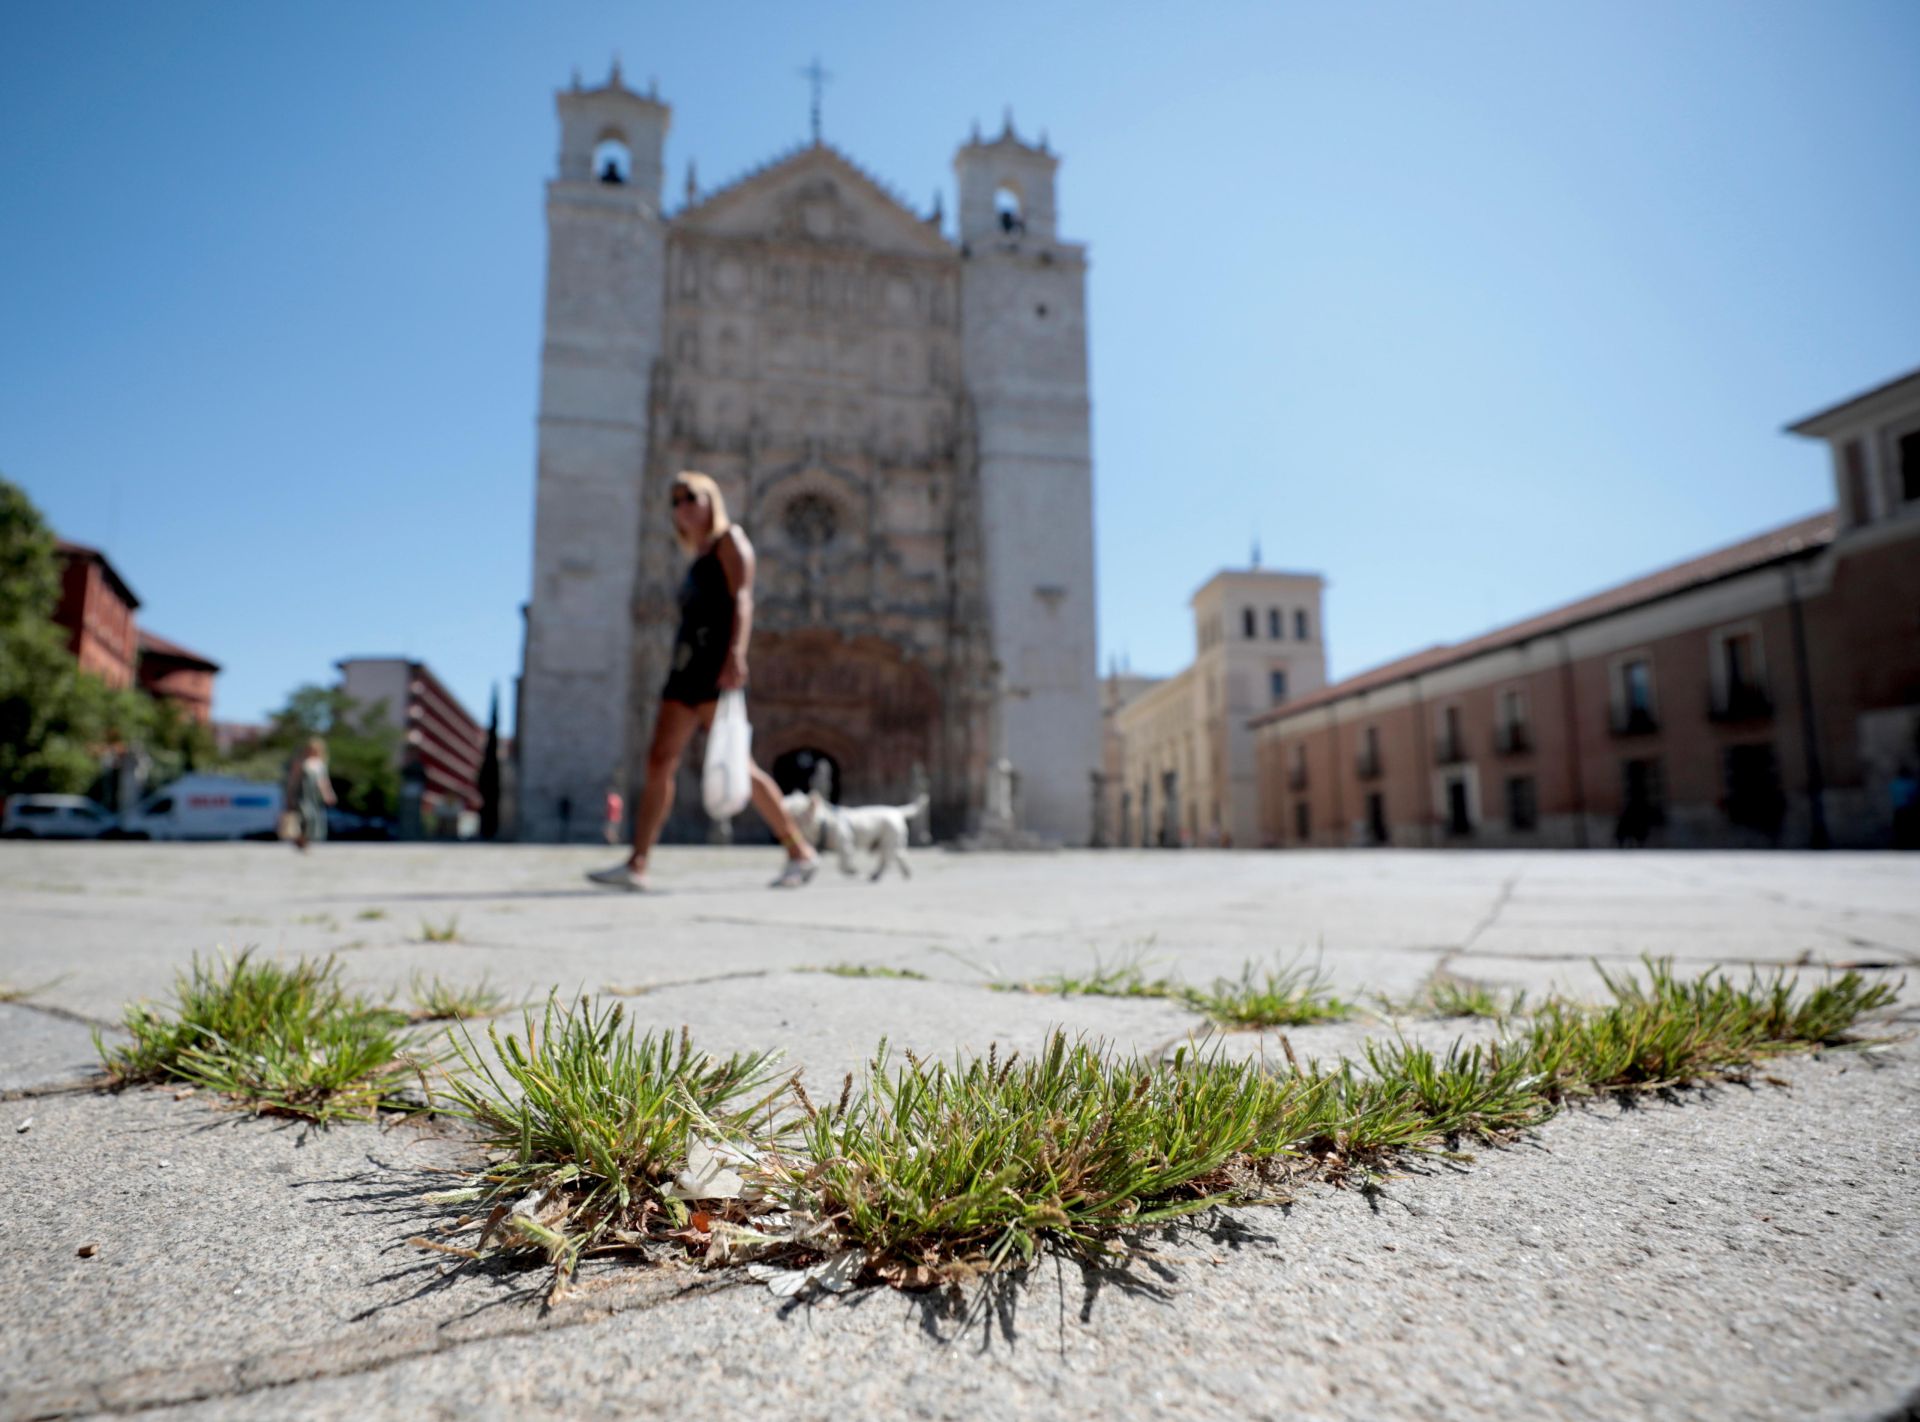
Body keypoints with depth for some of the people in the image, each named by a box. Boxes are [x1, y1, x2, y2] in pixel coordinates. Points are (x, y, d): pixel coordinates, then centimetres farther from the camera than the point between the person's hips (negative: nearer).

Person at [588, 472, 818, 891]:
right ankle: (636, 865, -6)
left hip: (715, 664, -9)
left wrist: (736, 653, -26)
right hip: (686, 667, 9)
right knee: (659, 762, -2)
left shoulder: (729, 539, 5)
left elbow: (742, 599, -10)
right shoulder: (698, 562, 28)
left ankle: (800, 852, -7)